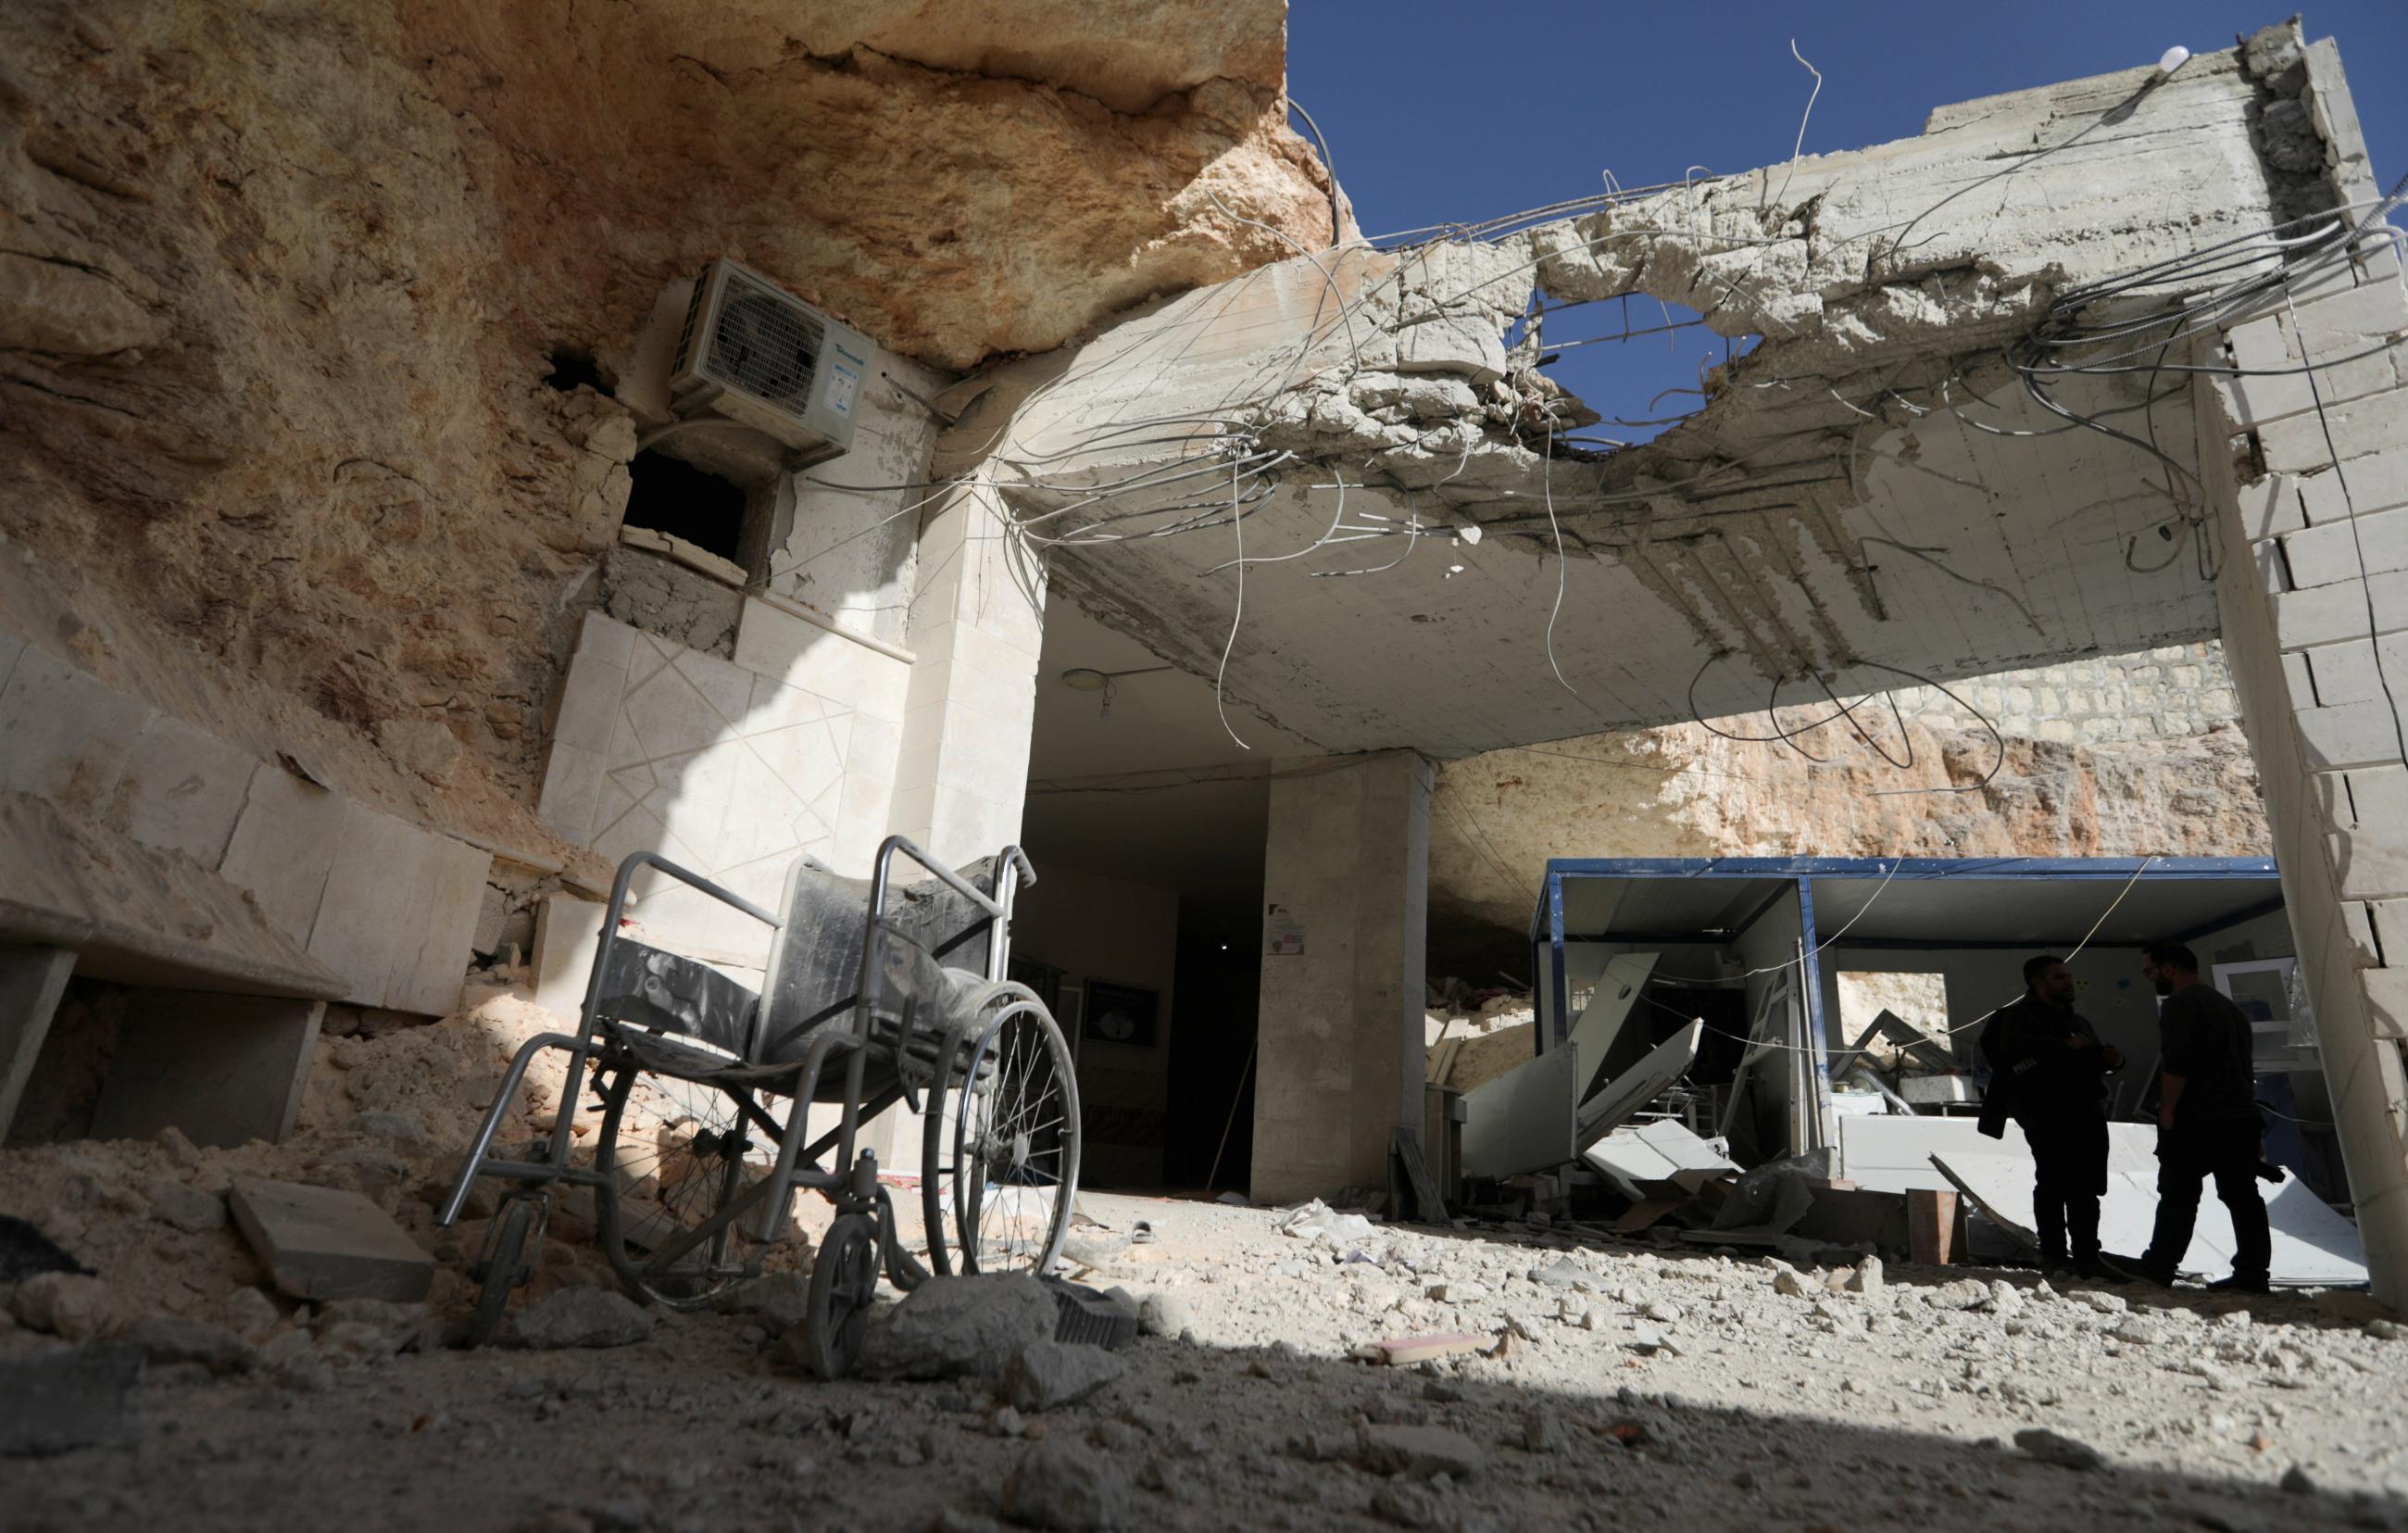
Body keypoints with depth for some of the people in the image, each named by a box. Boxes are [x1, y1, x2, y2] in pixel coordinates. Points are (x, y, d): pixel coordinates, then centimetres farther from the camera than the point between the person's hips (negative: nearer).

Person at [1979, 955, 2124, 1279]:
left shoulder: (2076, 1020, 24)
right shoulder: (2020, 1016, -3)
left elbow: (2094, 1058, 31)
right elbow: (2014, 1045, -24)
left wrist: (2113, 1060, 9)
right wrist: (2063, 1046, -27)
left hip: (2087, 1115, 7)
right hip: (2047, 1116, -7)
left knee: (2087, 1189, 7)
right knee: (2053, 1185, -4)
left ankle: (2087, 1257, 13)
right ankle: (2052, 1255, 5)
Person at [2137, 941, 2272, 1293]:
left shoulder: (2179, 1004, -9)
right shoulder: (2228, 1006, 21)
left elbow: (2177, 1063, -19)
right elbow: (2243, 1063, 24)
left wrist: (2166, 1110, -16)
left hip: (2197, 1120, -9)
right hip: (2242, 1116, 9)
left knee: (2177, 1197, -5)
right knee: (2241, 1196, 8)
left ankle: (2156, 1272, -2)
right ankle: (2251, 1274, 8)